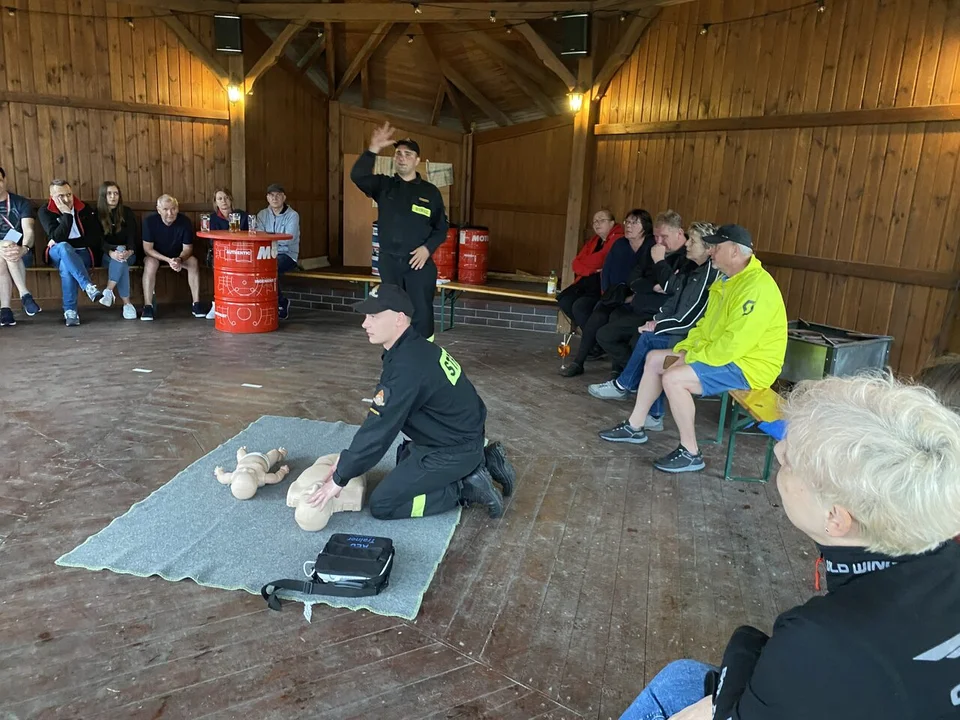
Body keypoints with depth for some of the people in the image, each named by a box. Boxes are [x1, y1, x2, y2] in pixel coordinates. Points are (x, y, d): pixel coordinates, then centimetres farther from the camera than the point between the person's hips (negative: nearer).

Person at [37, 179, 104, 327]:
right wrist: (67, 214, -24)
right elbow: (57, 237, -17)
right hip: (58, 254, 0)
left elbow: (95, 238, -4)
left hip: (82, 253, 0)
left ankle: (70, 311, -32)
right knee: (63, 247, -37)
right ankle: (89, 287, -49)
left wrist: (63, 242, -9)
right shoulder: (45, 211, -1)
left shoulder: (85, 209, 1)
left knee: (66, 266, -34)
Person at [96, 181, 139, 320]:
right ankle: (127, 303, -39)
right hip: (106, 254, -1)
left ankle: (108, 291, -31)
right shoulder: (97, 214, 3)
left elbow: (133, 236, -4)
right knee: (119, 260, -35)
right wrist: (111, 253, -30)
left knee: (121, 259, -36)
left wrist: (129, 251, -26)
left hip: (127, 253, 1)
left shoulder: (127, 213, 6)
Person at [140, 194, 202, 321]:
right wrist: (168, 260, -34)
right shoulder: (149, 221, -22)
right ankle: (148, 306, -31)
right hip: (155, 255, -2)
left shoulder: (185, 222, -18)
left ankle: (196, 304, -21)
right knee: (150, 263, -33)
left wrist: (179, 259, -35)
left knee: (194, 262, -25)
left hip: (178, 255, 2)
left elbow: (187, 248, -13)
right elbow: (147, 248, -20)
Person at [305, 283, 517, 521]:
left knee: (382, 505, -3)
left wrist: (339, 478, -16)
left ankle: (467, 488, -1)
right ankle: (482, 461, 21)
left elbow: (379, 429, -26)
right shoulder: (412, 348, 2)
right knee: (405, 459, 33)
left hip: (453, 451, -9)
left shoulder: (407, 366, -29)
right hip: (461, 436, 9)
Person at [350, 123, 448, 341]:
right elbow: (358, 176, -14)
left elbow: (442, 228, 5)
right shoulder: (384, 185, 6)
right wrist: (373, 149, -26)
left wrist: (428, 248, -13)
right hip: (389, 262, 2)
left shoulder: (430, 191, 3)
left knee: (422, 314, -4)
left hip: (419, 263, -2)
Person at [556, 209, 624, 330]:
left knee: (580, 306, -26)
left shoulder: (618, 240, -9)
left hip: (605, 285, -8)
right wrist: (593, 270, -11)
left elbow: (599, 260, -18)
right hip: (587, 280, 8)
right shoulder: (593, 241, 18)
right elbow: (576, 265, 9)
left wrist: (584, 262, 5)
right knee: (564, 300, -12)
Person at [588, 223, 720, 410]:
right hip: (681, 332, 8)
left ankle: (622, 386, 8)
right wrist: (658, 319, -2)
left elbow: (689, 319, -21)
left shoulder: (711, 275, -20)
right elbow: (673, 299, 14)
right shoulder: (691, 267, 10)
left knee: (648, 338, -15)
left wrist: (657, 326, -12)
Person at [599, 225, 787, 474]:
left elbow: (733, 344, -29)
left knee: (673, 378, -27)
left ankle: (690, 454, -13)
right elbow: (706, 324, 16)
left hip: (746, 366, -11)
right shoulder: (727, 281, 10)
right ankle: (634, 427, 16)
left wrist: (691, 358, -20)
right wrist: (684, 349, 1)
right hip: (723, 354, 11)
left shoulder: (756, 287, -24)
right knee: (654, 359, 9)